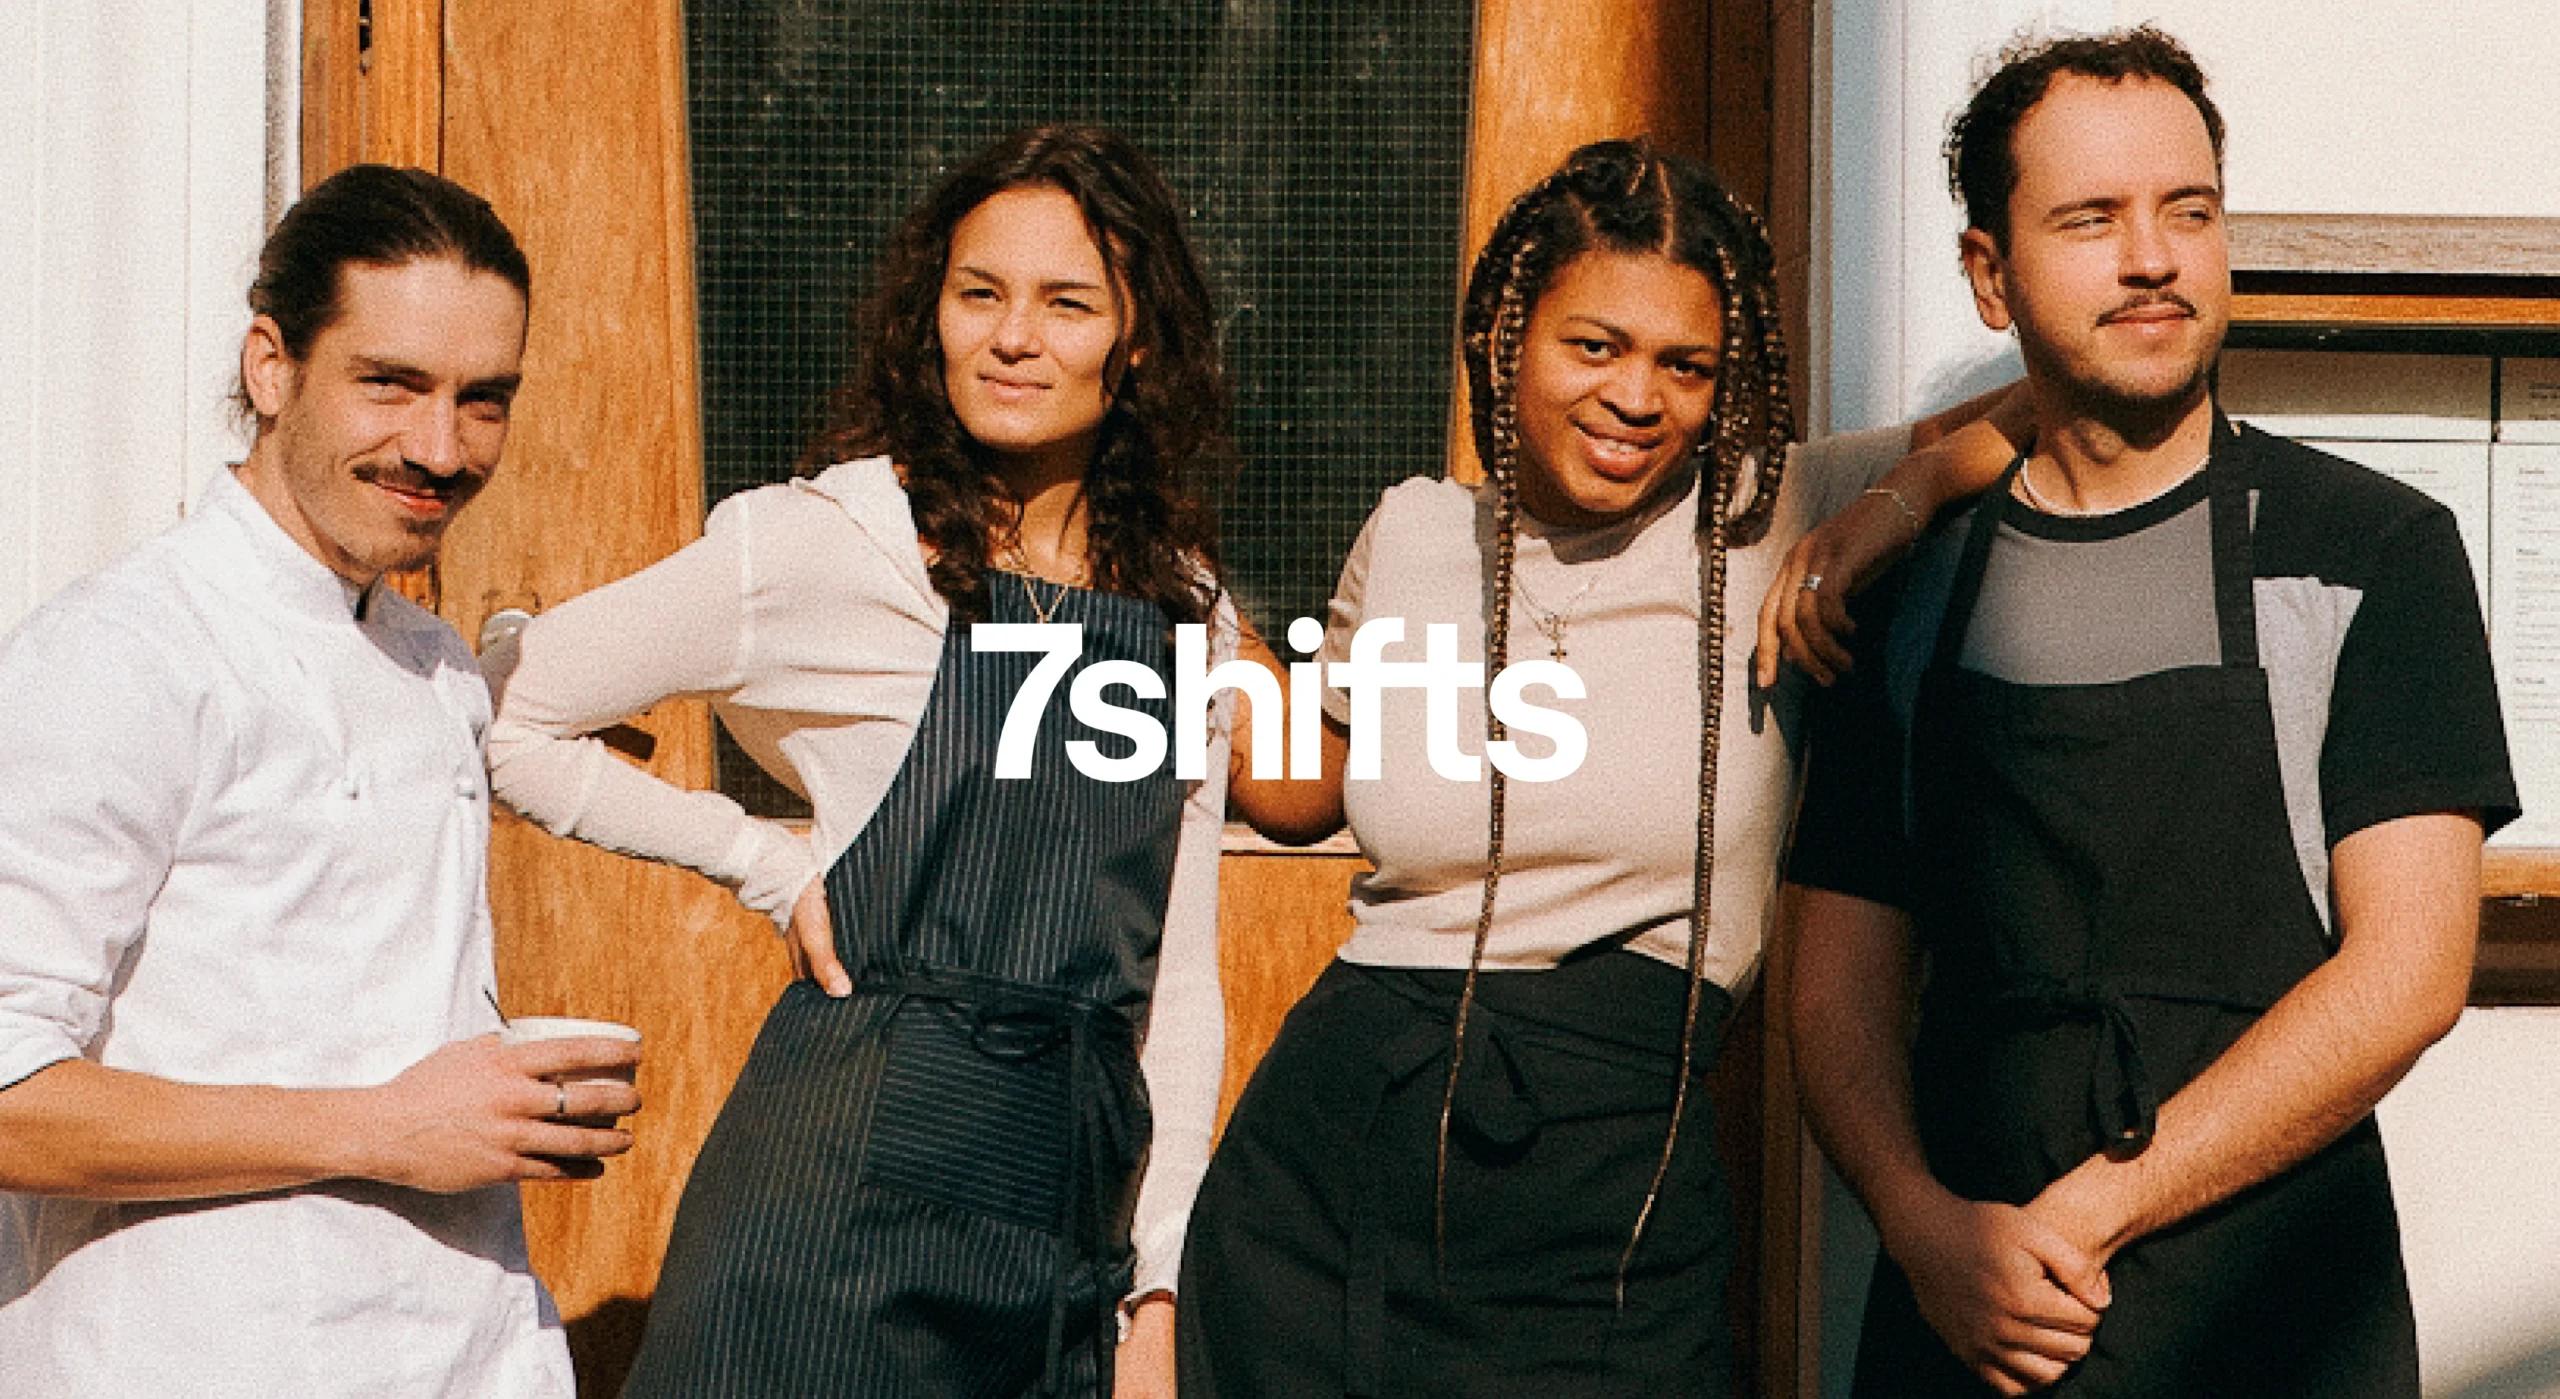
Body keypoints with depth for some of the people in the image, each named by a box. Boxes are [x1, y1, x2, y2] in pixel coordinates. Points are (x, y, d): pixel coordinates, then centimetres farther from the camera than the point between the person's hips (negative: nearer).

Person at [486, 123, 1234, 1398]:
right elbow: (507, 722, -6)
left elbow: (1178, 973, 11)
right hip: (853, 1189, -4)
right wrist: (772, 867, -5)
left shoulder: (1186, 608, 7)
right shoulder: (823, 548, -7)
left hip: (1077, 1207, 5)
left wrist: (1156, 1285, 8)